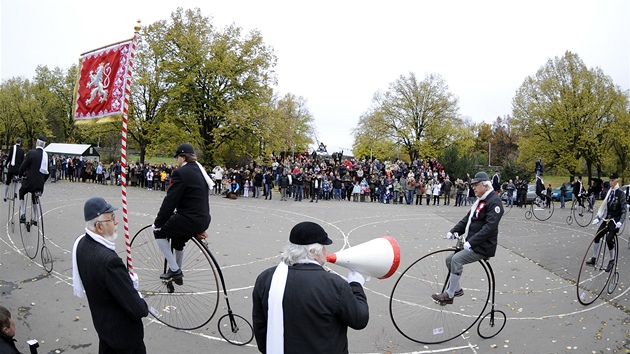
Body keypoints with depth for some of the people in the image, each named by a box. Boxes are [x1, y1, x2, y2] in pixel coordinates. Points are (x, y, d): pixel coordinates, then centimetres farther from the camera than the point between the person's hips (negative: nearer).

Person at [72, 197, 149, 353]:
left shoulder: (81, 243, -11)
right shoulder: (109, 260, -38)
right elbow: (137, 309, -31)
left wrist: (127, 279, -4)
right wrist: (144, 308, -9)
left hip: (102, 323, 8)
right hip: (123, 332, -8)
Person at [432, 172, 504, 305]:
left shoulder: (494, 201, -15)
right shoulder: (480, 201, 16)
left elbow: (490, 226, -25)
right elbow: (467, 219, 16)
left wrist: (471, 242, -29)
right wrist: (453, 232, 1)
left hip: (483, 246, -10)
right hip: (472, 243, 10)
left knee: (456, 259, -22)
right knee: (450, 259, 9)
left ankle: (449, 295, -12)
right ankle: (456, 289, 23)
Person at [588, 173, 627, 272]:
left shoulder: (621, 194, -11)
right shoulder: (609, 192, 7)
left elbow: (624, 210, -14)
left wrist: (620, 222, -26)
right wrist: (598, 218, 4)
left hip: (615, 221, -6)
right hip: (607, 219, 6)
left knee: (609, 240, -16)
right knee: (597, 236, -5)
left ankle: (612, 260, 6)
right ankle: (593, 259, 3)